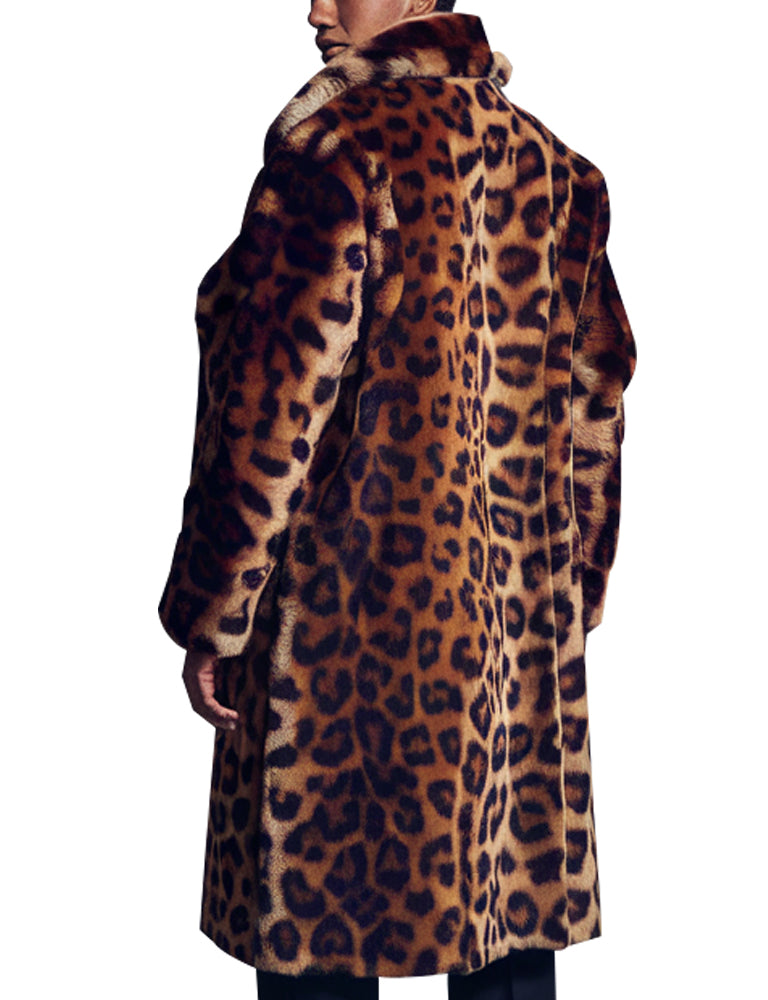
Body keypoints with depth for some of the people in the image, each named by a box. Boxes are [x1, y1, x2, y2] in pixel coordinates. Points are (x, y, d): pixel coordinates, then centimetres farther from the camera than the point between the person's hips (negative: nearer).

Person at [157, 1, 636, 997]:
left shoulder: (343, 140, -10)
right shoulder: (557, 167, 10)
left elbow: (279, 394, -14)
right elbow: (594, 404, 13)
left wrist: (212, 614, -7)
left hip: (351, 623, -7)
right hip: (525, 623, 7)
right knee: (513, 918, 15)